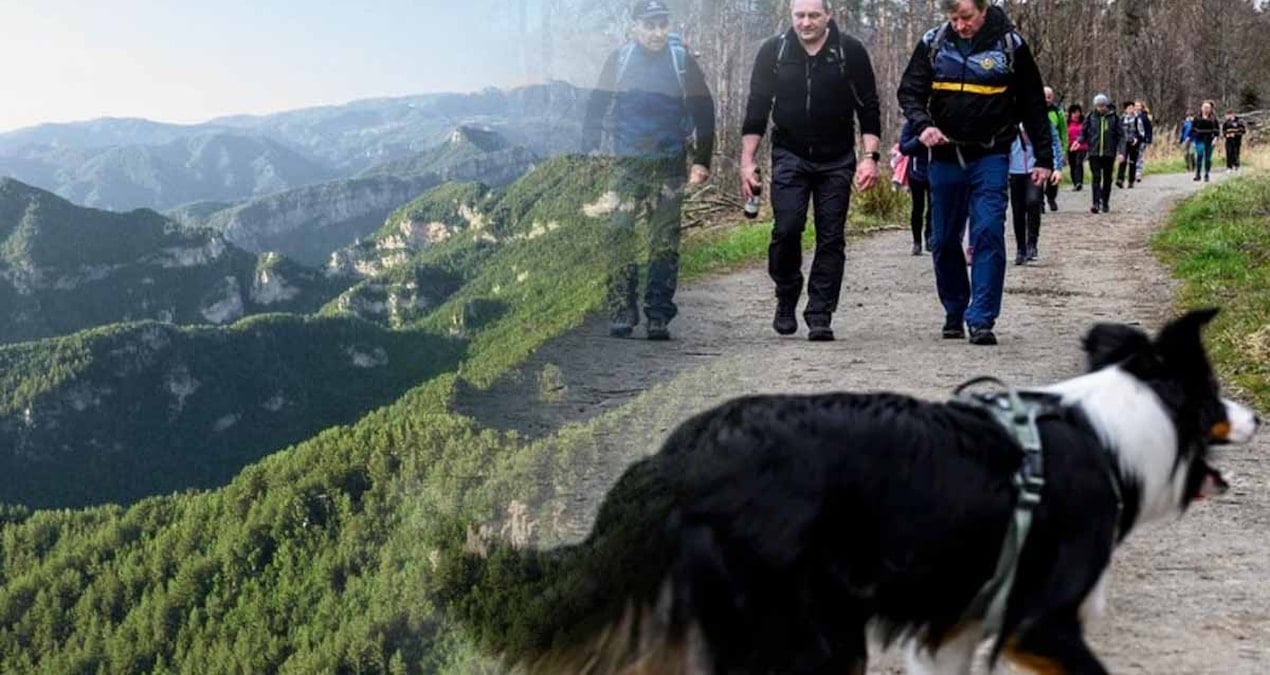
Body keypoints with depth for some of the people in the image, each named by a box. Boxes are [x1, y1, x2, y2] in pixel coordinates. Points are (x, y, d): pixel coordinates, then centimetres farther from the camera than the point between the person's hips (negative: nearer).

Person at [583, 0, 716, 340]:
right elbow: (596, 106, 8)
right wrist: (590, 151, 0)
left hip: (669, 165, 0)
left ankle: (658, 316, 4)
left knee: (665, 242, -1)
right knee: (620, 236, -7)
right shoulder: (619, 60, 3)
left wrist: (702, 161, 1)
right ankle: (621, 313, -2)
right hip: (626, 163, 0)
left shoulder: (683, 61, 2)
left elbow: (704, 111, 6)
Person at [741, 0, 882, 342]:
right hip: (790, 156, 0)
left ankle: (820, 317, 3)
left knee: (831, 238, -2)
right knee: (787, 228, -13)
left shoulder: (850, 51, -4)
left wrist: (870, 156, -8)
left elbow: (869, 108, 0)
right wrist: (747, 161, -1)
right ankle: (786, 299, 10)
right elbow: (757, 108, 3)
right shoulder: (773, 51, -1)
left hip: (836, 160, 0)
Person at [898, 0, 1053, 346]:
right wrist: (923, 125, -16)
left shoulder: (1010, 45, -2)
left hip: (990, 158, -3)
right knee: (945, 240, 8)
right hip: (945, 157, 3)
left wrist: (1044, 158, 2)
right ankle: (954, 314, 23)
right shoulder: (932, 43, 1)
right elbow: (909, 91, 5)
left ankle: (981, 320, -11)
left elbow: (1033, 104, 3)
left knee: (989, 233, -13)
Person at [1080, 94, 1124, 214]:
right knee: (1096, 178, -10)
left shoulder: (1114, 118, 1)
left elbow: (1120, 135, 2)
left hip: (1109, 153, 1)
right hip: (1094, 153, -1)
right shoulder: (1091, 117, 3)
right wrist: (1079, 141, -13)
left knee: (1107, 179, 10)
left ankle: (1105, 203, 21)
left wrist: (1120, 151, -7)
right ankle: (1096, 203, -14)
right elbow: (1084, 132, 9)